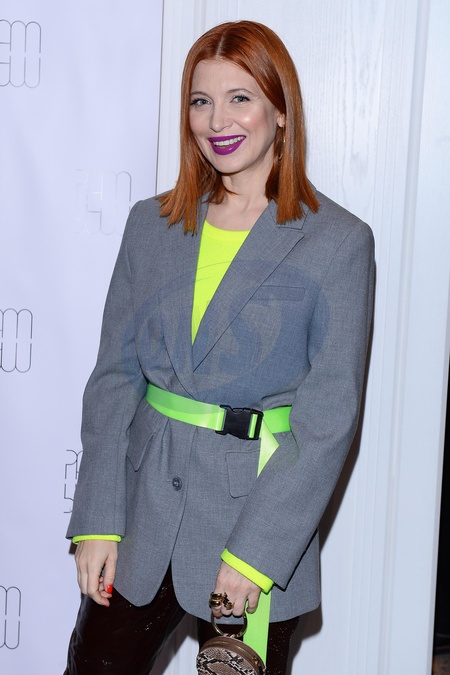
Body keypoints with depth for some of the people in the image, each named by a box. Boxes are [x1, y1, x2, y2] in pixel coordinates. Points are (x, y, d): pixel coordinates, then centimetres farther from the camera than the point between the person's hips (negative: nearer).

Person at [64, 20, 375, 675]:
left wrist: (255, 551, -14)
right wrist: (97, 521, -3)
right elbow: (113, 377, 4)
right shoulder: (152, 224, 5)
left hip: (258, 507, -3)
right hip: (144, 505, 3)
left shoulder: (339, 241, -7)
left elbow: (330, 418, -9)